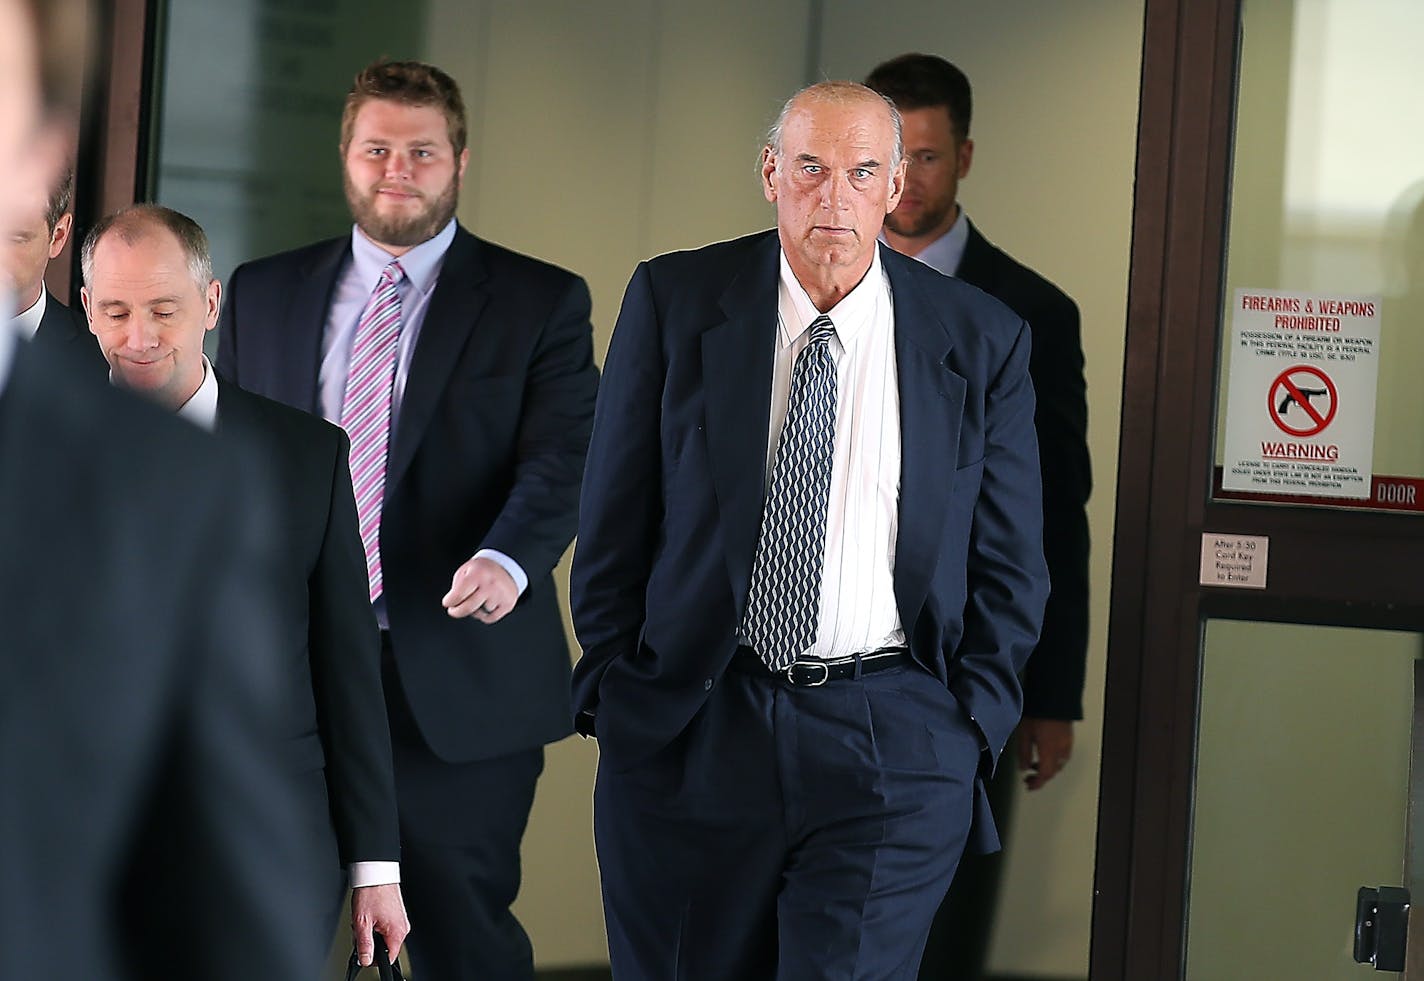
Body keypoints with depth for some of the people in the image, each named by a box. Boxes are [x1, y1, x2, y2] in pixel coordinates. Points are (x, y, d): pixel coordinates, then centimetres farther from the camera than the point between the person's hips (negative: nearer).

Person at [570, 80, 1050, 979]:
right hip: (688, 733, 1)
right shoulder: (673, 301, 2)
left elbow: (1009, 565, 7)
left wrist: (971, 730, 0)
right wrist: (614, 689, 2)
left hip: (892, 743, -1)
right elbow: (615, 518, 5)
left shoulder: (982, 342, 2)